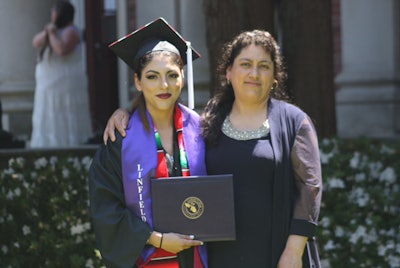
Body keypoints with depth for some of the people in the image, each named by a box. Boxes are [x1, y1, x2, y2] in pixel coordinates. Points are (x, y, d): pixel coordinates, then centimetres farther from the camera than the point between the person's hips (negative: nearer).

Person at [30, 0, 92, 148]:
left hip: (66, 87, -9)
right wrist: (46, 32, -7)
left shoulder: (70, 32, -11)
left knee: (67, 125, -8)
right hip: (49, 88, 9)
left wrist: (52, 34, -14)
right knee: (49, 127, 9)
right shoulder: (54, 29, 16)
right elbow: (36, 42, 9)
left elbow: (62, 50, -27)